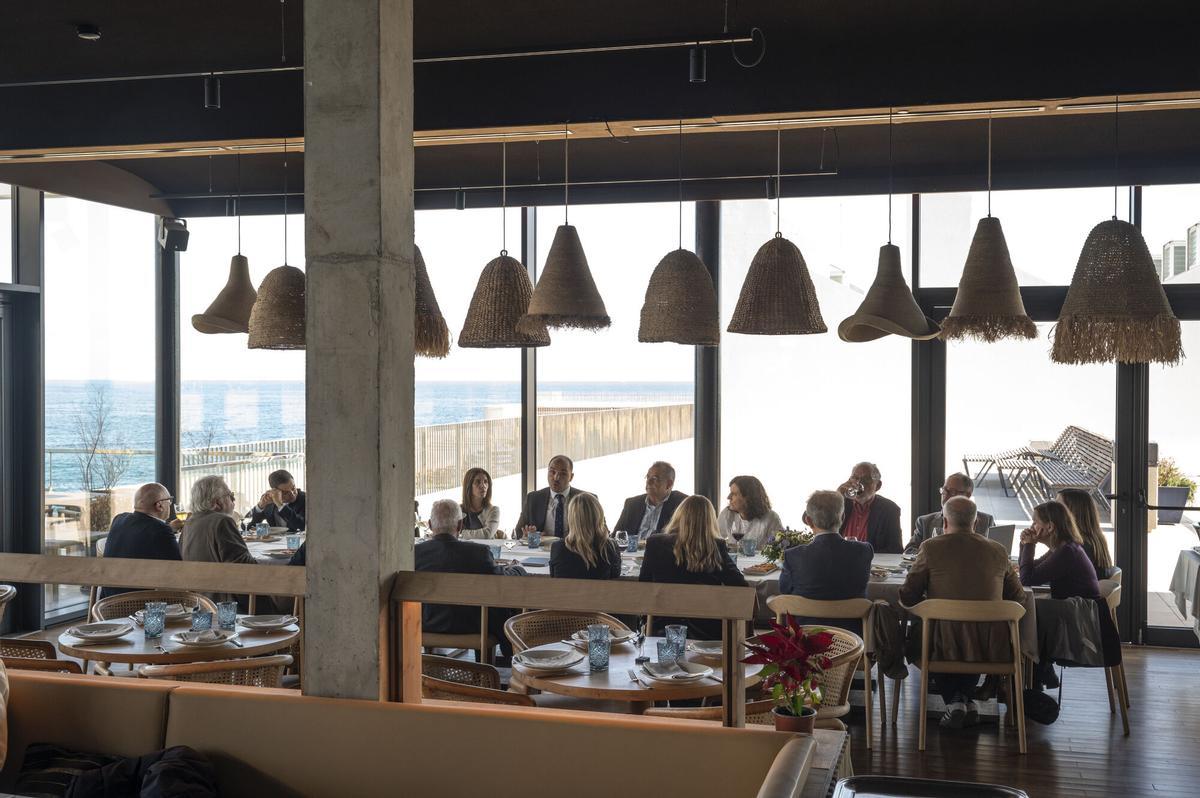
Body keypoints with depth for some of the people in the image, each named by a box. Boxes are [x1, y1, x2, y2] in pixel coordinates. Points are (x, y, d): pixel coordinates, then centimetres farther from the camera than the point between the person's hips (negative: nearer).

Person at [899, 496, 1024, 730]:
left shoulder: (930, 548, -3)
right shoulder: (998, 551, 5)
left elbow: (907, 597, 1)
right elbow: (1018, 596, 15)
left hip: (946, 644, -3)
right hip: (990, 648, 3)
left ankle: (953, 700, 14)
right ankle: (968, 699, 24)